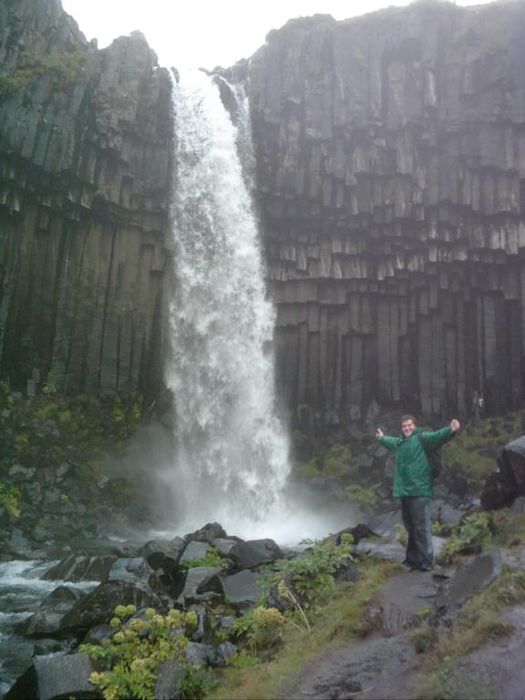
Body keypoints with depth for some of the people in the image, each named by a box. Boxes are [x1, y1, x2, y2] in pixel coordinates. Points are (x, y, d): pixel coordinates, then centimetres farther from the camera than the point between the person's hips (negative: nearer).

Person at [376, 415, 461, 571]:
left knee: (422, 527, -8)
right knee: (410, 527, 16)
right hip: (405, 491, 8)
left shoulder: (421, 438, -3)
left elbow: (436, 436, -23)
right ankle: (412, 558, 26)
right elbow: (390, 442, 45)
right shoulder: (399, 442, 21)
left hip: (419, 491, -8)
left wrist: (451, 430, -42)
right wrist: (381, 438, 65)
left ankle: (425, 562, -3)